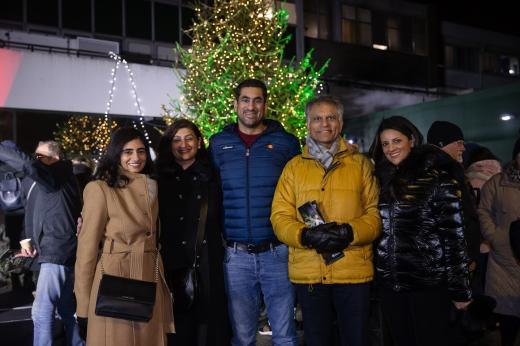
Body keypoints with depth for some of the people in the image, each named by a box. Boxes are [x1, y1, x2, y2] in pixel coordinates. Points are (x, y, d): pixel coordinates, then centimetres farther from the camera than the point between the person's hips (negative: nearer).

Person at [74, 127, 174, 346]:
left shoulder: (151, 188, 12)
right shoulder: (99, 189, -8)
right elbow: (88, 246, -8)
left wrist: (163, 282, 12)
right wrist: (83, 305, -8)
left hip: (150, 283, 6)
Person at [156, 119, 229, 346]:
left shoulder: (212, 176, 9)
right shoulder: (160, 178, 7)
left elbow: (224, 219, 11)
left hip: (209, 265, 1)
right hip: (173, 265, -1)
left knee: (211, 323, 3)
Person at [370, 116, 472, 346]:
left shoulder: (437, 178, -7)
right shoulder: (382, 180, 8)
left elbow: (454, 236, -8)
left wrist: (460, 289, -9)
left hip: (429, 283, -5)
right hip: (389, 284, 5)